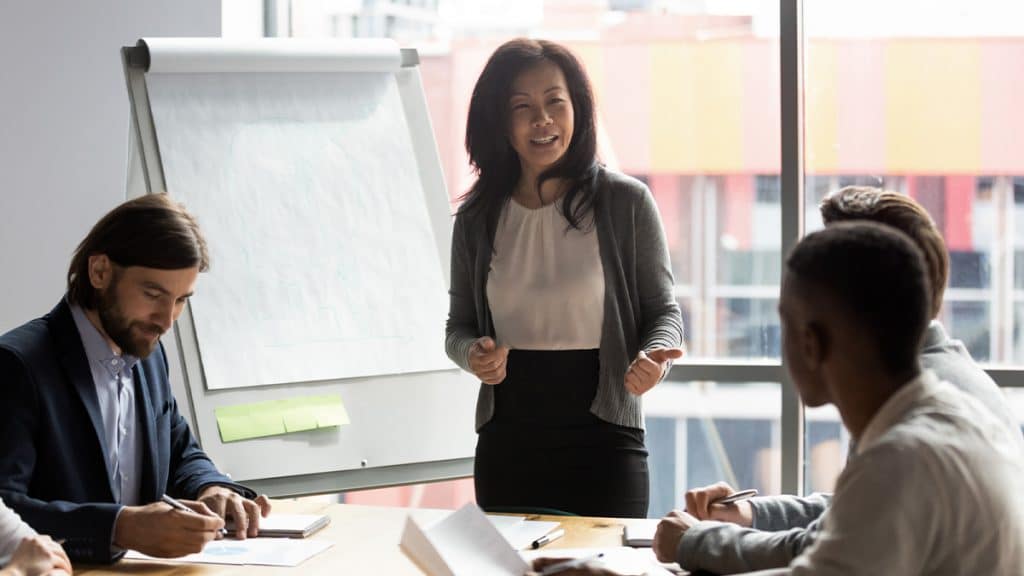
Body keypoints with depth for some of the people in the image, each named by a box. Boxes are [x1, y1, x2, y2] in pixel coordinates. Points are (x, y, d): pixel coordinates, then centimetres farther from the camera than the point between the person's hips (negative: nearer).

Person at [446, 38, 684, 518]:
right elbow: (458, 327, 13)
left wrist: (653, 359, -19)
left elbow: (663, 311, 2)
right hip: (506, 445, 3)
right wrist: (474, 355, -9)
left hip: (602, 442, -2)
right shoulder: (478, 218, 5)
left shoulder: (626, 202, -3)